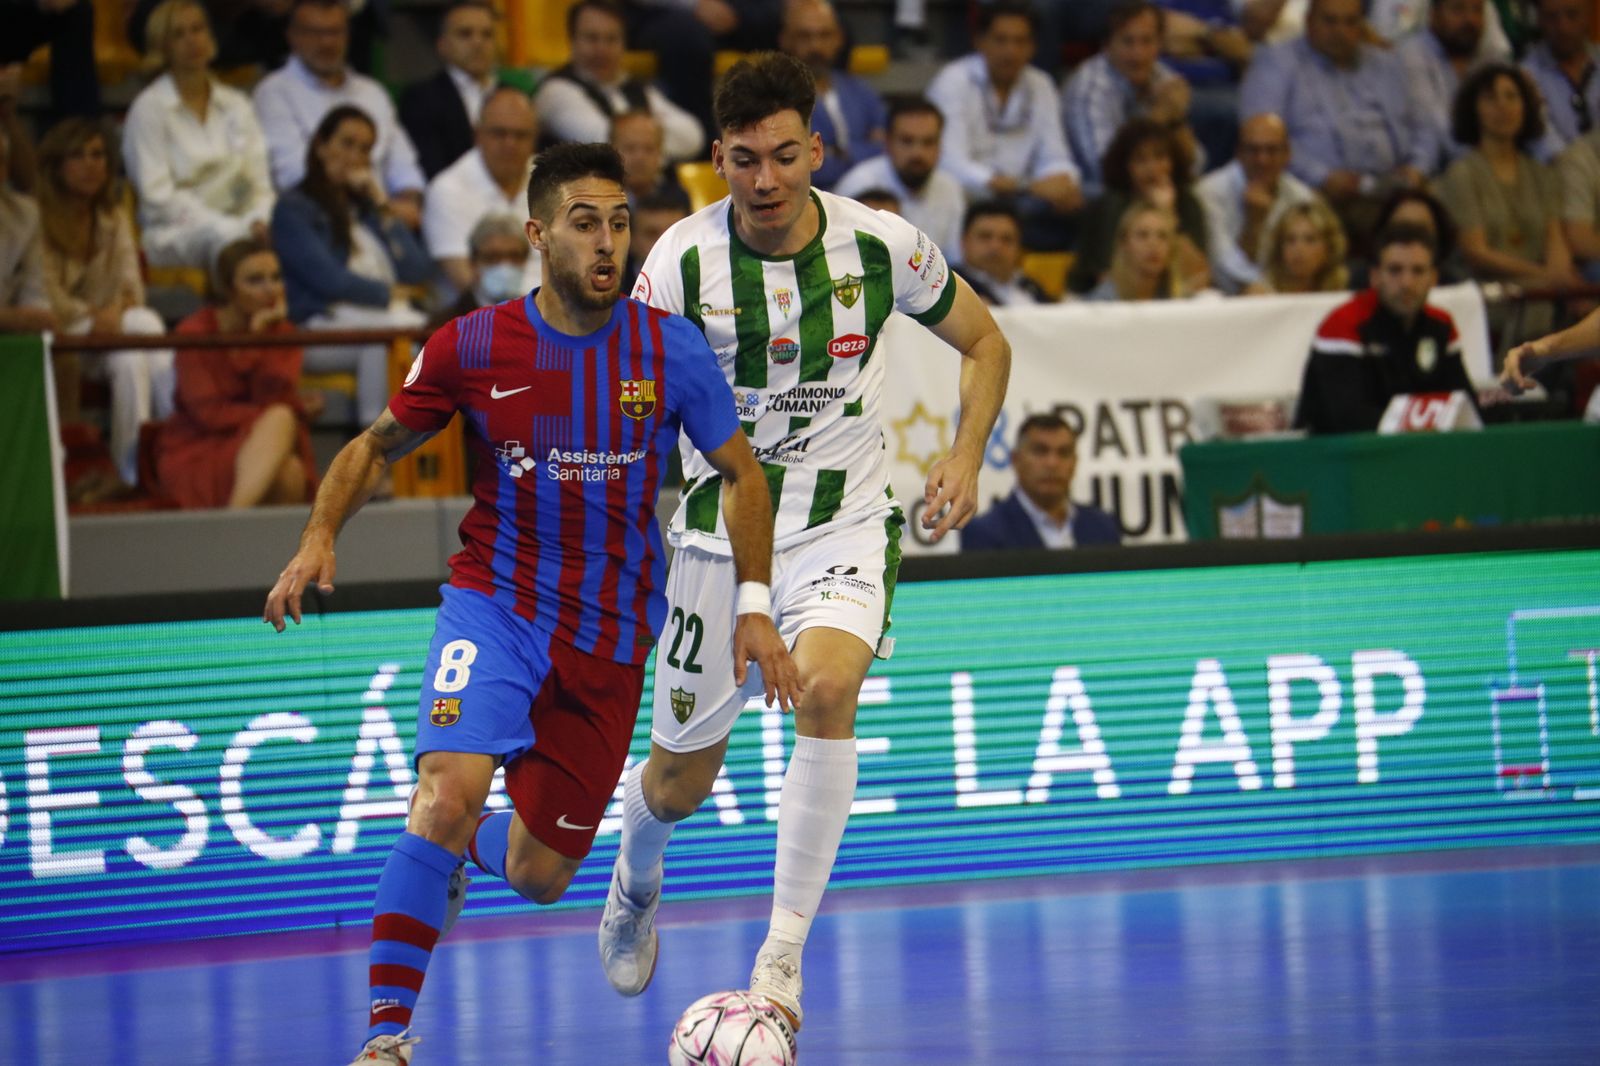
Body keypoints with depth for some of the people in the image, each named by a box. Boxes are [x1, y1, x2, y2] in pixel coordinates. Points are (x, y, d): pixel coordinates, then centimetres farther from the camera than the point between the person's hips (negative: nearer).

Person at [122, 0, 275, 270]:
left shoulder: (237, 105, 17)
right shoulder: (149, 108, 2)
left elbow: (259, 185, 14)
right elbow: (158, 197, -6)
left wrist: (259, 222, -11)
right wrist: (232, 227, -16)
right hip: (174, 234, -4)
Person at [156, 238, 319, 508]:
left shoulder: (281, 333, 8)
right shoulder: (195, 332, -5)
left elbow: (275, 399, -8)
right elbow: (209, 413, -12)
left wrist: (262, 336, -14)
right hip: (196, 453, -4)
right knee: (280, 418, -32)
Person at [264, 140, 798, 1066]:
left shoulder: (671, 350, -7)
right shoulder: (473, 348, -8)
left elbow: (742, 474, 5)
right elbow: (377, 448, 7)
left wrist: (754, 607, -4)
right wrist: (320, 536, -9)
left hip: (611, 635, 2)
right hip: (494, 602, -2)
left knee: (538, 878, 5)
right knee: (449, 790, -28)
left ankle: (474, 846, 44)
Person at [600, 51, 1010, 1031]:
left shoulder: (879, 245, -10)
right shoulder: (682, 263, -12)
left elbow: (984, 341, 7)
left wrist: (966, 456, -7)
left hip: (845, 526, -1)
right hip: (721, 531, 1)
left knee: (827, 689, -30)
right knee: (682, 777, 10)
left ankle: (783, 957, -22)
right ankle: (636, 881, 49)